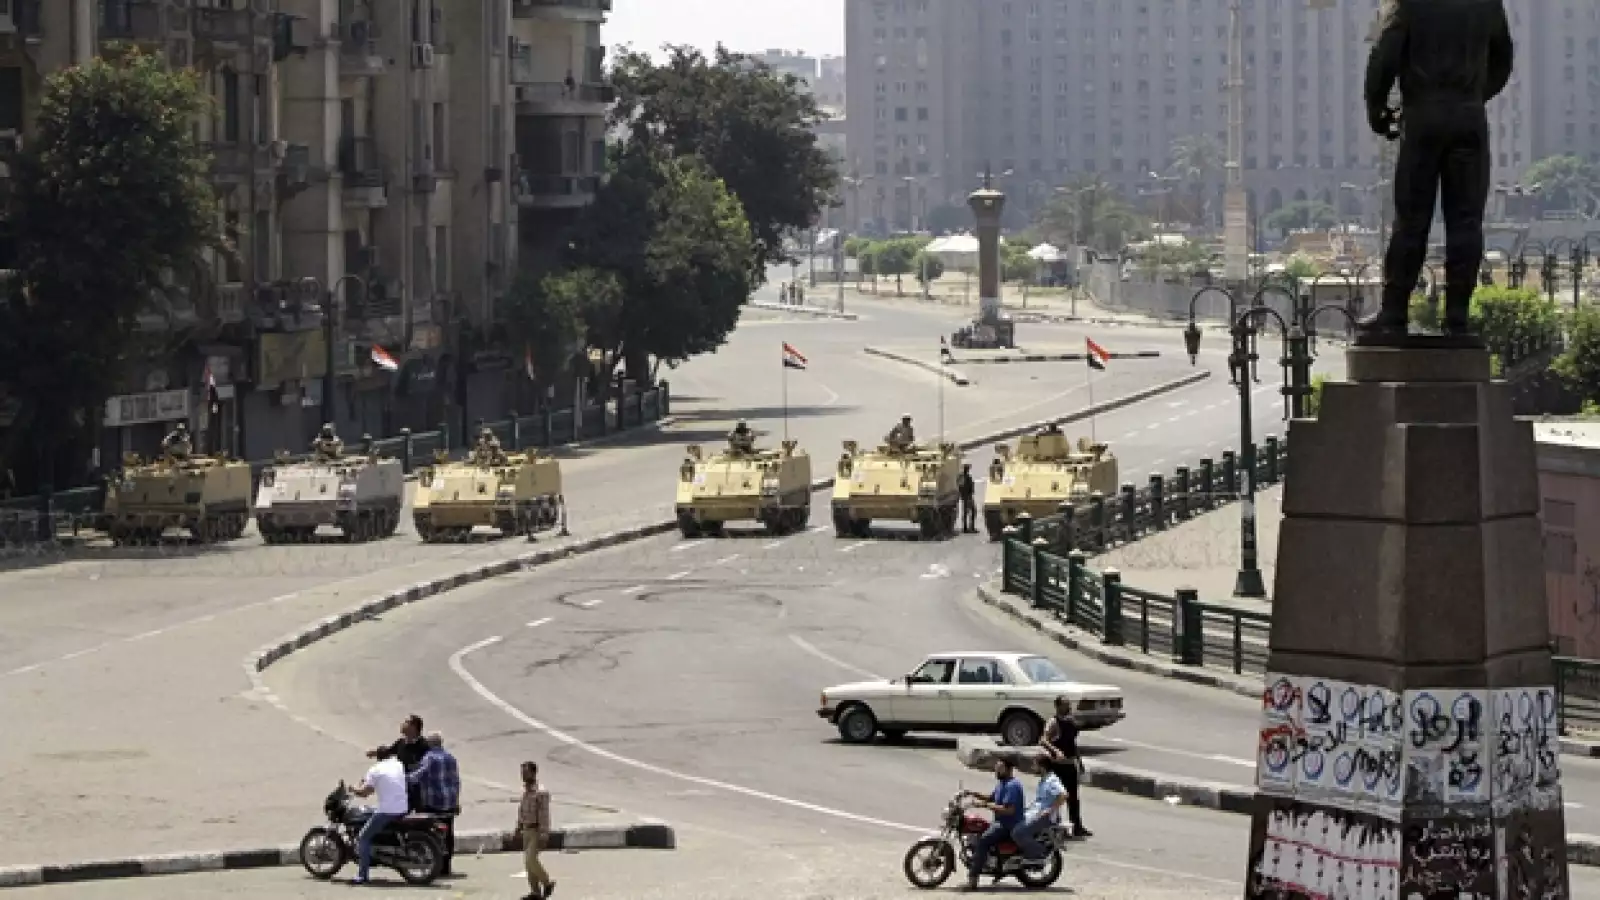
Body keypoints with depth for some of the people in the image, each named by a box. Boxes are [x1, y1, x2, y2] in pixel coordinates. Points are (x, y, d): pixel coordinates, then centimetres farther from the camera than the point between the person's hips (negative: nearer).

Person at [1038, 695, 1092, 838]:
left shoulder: (1072, 722, 10)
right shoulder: (1053, 723, -15)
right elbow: (1043, 740, -28)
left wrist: (1079, 760, 23)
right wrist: (1055, 751, -43)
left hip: (1070, 764, 8)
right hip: (1056, 765, -8)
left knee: (1073, 797, 12)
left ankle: (1077, 827, 17)